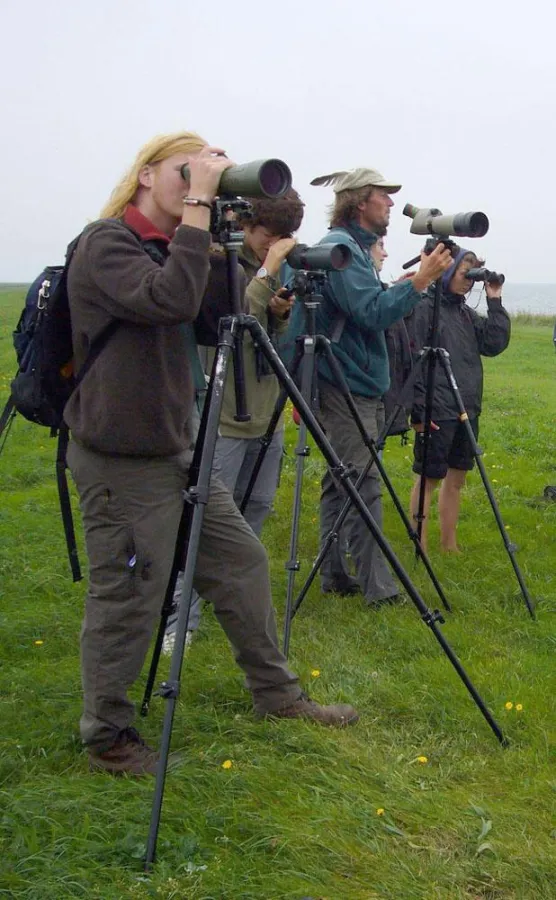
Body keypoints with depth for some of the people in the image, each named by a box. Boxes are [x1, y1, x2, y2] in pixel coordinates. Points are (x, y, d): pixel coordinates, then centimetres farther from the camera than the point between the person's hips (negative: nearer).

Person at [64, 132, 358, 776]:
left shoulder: (170, 248, 13)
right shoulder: (105, 244, -14)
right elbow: (171, 302, -30)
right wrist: (200, 208, -25)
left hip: (175, 451, 9)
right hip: (119, 461, -9)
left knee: (241, 559, 14)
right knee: (126, 600, 1)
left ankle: (276, 694, 30)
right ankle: (106, 738, 21)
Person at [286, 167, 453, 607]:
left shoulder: (354, 247, 17)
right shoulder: (338, 247, -14)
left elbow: (374, 308, 22)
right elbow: (372, 313, -22)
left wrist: (414, 280, 13)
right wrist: (419, 281, -23)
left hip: (361, 387, 10)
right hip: (345, 389, -10)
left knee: (342, 483, 13)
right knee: (363, 487, -9)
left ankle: (335, 576, 19)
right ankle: (378, 587, -7)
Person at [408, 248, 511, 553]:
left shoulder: (466, 312, 14)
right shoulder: (424, 308, -9)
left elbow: (495, 344, 7)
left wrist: (495, 303, 2)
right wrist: (418, 412, -16)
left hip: (467, 411, 7)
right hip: (437, 412, -7)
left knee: (456, 478, 12)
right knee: (428, 478, -1)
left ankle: (449, 545, 22)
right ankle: (420, 551, 6)